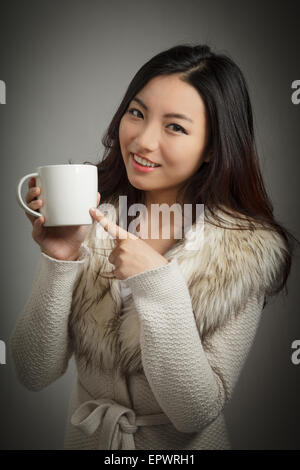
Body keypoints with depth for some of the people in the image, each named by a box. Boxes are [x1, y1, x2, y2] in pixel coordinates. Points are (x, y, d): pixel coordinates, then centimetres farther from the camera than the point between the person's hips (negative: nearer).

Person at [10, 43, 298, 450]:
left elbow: (196, 413, -16)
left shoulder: (248, 249, -15)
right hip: (84, 437, 1)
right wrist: (60, 261, -23)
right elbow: (34, 374, -10)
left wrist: (157, 283, -25)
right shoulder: (88, 219, -10)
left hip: (181, 446, -1)